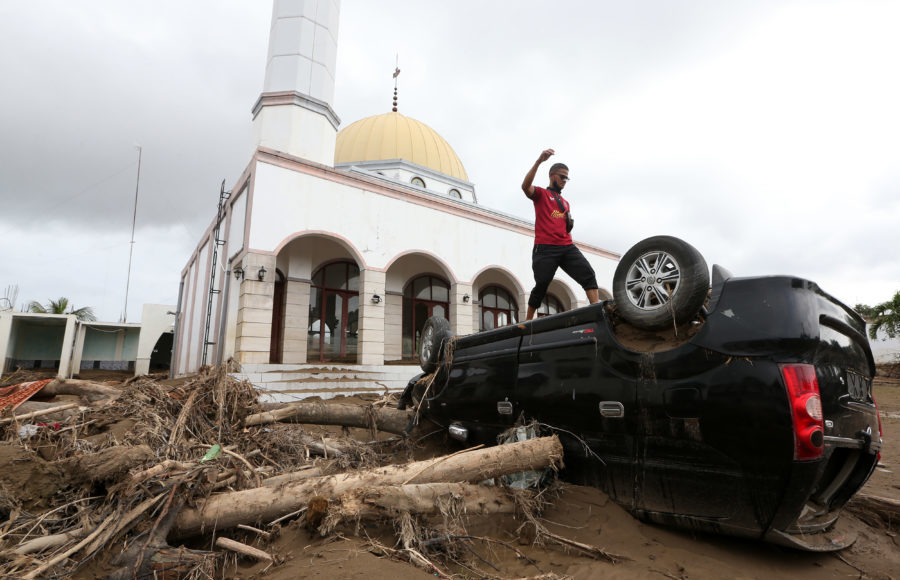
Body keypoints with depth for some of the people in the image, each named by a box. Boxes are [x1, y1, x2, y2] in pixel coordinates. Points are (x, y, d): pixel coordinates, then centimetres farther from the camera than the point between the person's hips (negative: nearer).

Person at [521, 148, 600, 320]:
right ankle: (528, 321, 5)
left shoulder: (565, 203, 31)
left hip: (567, 246, 6)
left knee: (588, 274, -14)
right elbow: (525, 186, -11)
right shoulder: (541, 194, 12)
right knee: (541, 286, -9)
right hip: (545, 248, -6)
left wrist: (569, 224, 12)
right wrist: (539, 161, -21)